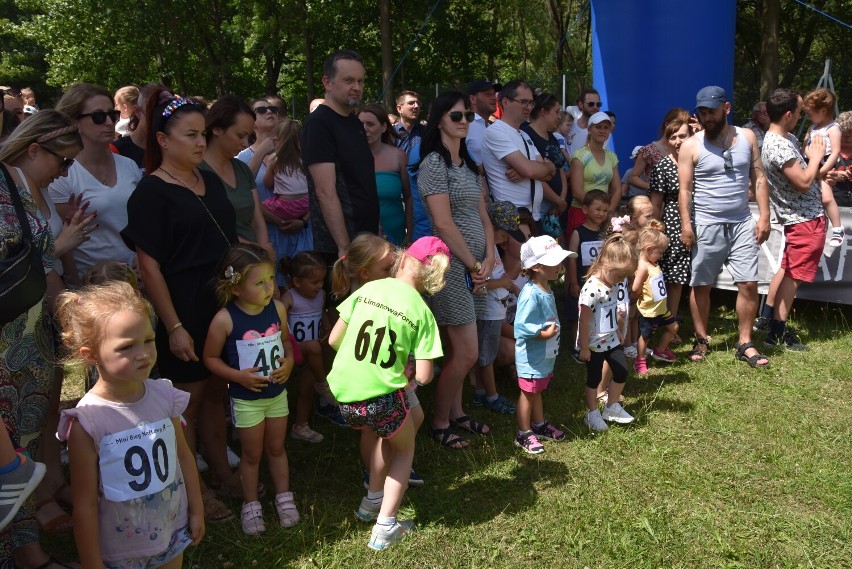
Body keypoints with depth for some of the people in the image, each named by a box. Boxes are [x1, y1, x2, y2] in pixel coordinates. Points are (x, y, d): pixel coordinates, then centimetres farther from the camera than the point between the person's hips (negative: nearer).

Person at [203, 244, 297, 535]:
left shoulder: (277, 308, -10)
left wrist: (289, 361, -12)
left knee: (276, 448, 21)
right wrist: (239, 376, -23)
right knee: (252, 454, 14)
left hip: (277, 393, 3)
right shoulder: (225, 319, -23)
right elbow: (211, 357, -11)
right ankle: (251, 505, 35)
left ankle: (284, 497, 39)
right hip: (246, 399, -3)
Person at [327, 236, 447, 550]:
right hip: (382, 397, -4)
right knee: (404, 449, 25)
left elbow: (334, 339, 5)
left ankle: (372, 501, 41)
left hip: (344, 395, 4)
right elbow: (424, 377, -9)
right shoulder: (422, 312, -4)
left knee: (389, 433, 34)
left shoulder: (367, 289, 3)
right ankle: (385, 527, 16)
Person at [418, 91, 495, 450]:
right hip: (451, 265, -8)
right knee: (467, 353, -5)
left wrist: (488, 260, 0)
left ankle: (455, 412, 28)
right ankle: (439, 422, 11)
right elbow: (444, 224, -16)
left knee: (458, 349, 14)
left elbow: (483, 217, 13)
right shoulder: (434, 163, -10)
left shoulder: (468, 164, 15)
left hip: (474, 265, 8)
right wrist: (474, 265, -11)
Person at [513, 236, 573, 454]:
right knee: (528, 393, 6)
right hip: (531, 357, -9)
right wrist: (544, 333, -24)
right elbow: (521, 327, -29)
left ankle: (539, 424, 40)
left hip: (546, 355, 9)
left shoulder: (547, 290, 4)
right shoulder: (530, 294, -27)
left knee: (537, 391, 24)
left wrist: (553, 330, 6)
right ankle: (524, 434, 20)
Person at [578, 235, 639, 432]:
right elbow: (584, 321, -23)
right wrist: (584, 348, -18)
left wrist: (618, 333, 20)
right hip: (594, 344, -8)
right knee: (594, 378, 7)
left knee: (621, 372, 13)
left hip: (611, 340, 8)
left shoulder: (612, 285, 1)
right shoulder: (592, 288, -27)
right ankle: (592, 414, 24)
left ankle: (612, 407, 32)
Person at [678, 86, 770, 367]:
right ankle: (701, 340, 19)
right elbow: (685, 189, -6)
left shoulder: (747, 137, 6)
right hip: (706, 225, -2)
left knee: (749, 284, 0)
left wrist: (764, 216, 0)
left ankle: (745, 343, 12)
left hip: (742, 223, 2)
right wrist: (686, 225, -14)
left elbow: (758, 178, 7)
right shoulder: (691, 146, -3)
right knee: (701, 286, 4)